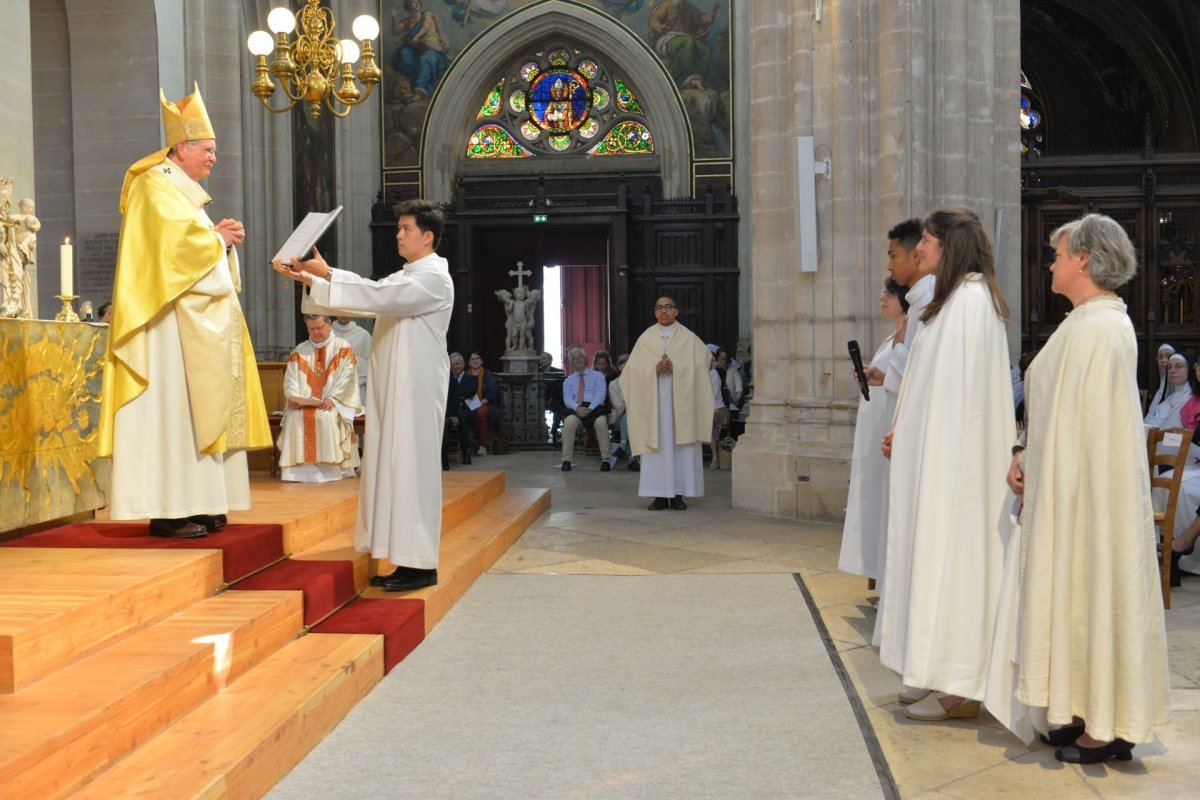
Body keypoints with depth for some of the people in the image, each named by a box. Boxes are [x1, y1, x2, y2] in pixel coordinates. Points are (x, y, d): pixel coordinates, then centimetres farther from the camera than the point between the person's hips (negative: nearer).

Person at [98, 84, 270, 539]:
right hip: (170, 317, -10)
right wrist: (218, 238, -5)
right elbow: (176, 241, -20)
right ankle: (168, 510, -11)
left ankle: (195, 503, 9)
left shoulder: (185, 192, 23)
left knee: (197, 406, 6)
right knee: (173, 406, -12)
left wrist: (222, 239, 4)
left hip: (198, 316, 10)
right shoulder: (156, 187, -7)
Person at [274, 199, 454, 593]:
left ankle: (421, 564, -5)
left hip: (416, 389, -9)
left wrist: (327, 274, -24)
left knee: (411, 468, -9)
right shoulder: (403, 279, 22)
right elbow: (369, 301, 15)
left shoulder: (434, 278, -8)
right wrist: (308, 279, 6)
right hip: (392, 387, 9)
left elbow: (380, 295, -22)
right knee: (393, 469, 7)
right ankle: (408, 560, 10)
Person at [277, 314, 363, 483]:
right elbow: (290, 379, 9)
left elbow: (346, 378, -6)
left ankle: (328, 469, -27)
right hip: (304, 404, 3)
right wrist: (294, 397, -12)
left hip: (332, 404, -3)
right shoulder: (299, 351, 17)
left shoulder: (343, 348, 5)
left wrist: (332, 398, -21)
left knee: (326, 416, -34)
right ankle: (300, 469, -26)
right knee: (294, 417, -27)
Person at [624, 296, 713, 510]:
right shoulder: (646, 338, 8)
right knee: (657, 444, -2)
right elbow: (634, 368, 3)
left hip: (680, 398, -1)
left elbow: (697, 366, -1)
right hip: (654, 399, 1)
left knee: (680, 444, -2)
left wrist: (675, 368, -15)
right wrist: (654, 369, -14)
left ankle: (678, 494, 2)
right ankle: (660, 494, 0)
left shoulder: (688, 338, 5)